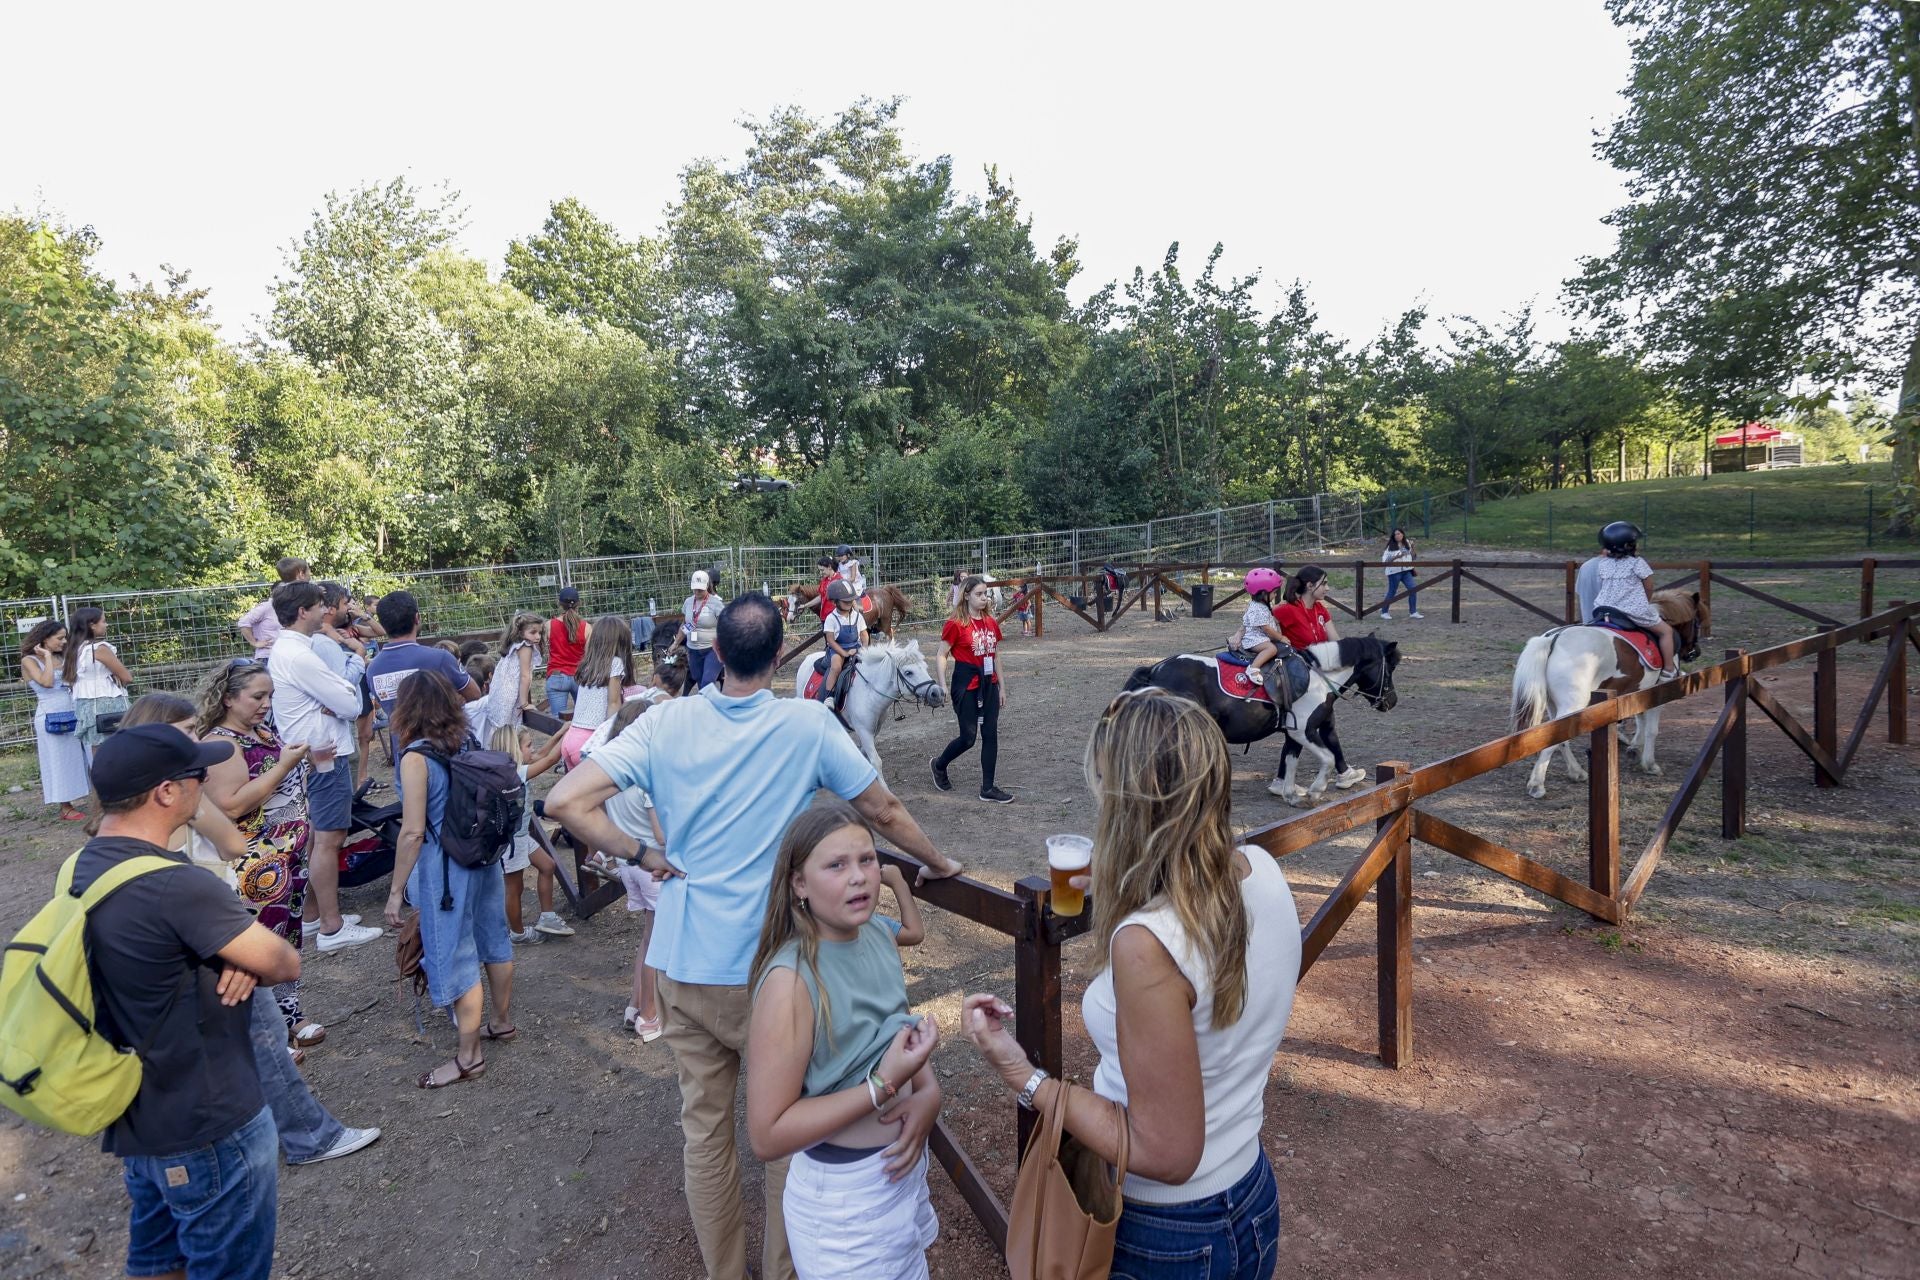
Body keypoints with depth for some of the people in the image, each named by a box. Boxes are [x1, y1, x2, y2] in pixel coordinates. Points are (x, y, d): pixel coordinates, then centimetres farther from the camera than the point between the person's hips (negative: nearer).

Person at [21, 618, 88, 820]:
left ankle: (70, 804, 14)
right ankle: (65, 808, 8)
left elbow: (74, 683, 4)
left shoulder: (61, 658, 11)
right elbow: (47, 682, -20)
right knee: (58, 761, 1)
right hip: (50, 717, -6)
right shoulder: (29, 661, -4)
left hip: (71, 714, 6)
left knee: (74, 759, 7)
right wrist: (47, 657, -13)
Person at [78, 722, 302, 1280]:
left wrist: (234, 955, -12)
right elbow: (285, 964, -23)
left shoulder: (82, 869, -1)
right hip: (209, 1129, -8)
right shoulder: (175, 885, -31)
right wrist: (244, 957, -2)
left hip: (136, 1119, 9)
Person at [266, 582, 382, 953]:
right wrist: (349, 690, 1)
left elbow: (335, 696, 11)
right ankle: (332, 929, 2)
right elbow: (352, 706, -19)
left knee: (315, 837, 18)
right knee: (329, 840, -4)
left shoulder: (283, 650, 11)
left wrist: (335, 700, -11)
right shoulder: (300, 657, -21)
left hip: (306, 755, 10)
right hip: (324, 758, -10)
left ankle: (311, 913, 29)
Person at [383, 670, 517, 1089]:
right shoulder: (467, 744, 1)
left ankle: (469, 1056, 16)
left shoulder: (416, 756, -17)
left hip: (444, 868, -7)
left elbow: (413, 832, -18)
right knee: (493, 939, 20)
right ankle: (502, 1021, 39)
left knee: (456, 957, 5)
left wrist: (396, 891, -11)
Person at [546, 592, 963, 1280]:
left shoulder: (666, 722, -7)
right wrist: (937, 861, 13)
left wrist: (643, 854, -3)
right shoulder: (808, 723, -12)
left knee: (704, 1128, 18)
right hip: (772, 965, -2)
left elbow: (566, 801, -14)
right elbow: (885, 812, -4)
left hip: (685, 961, 3)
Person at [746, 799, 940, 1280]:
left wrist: (928, 1093, -11)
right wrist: (884, 1086, -30)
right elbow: (767, 1136, -25)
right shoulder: (791, 980, -28)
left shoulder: (880, 934, -8)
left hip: (904, 1166, 7)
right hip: (843, 1197, -7)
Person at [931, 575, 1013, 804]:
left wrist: (1001, 686, 14)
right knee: (968, 738, 0)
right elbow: (942, 655, -8)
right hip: (966, 684, -6)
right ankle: (939, 764, 29)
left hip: (988, 684, 6)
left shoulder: (991, 622, 8)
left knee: (991, 735, 5)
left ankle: (988, 788, 13)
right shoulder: (955, 624, -11)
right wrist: (943, 685, -15)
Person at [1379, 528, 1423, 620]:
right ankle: (1384, 612, 16)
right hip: (1394, 572, -4)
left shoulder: (1407, 544, 10)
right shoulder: (1391, 546, -4)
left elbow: (1412, 557, 19)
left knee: (1413, 590, -6)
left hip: (1406, 571, 4)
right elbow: (1385, 560, -9)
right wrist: (1396, 556, -22)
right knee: (1392, 592, 2)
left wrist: (1413, 549, 0)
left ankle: (1413, 612, 3)